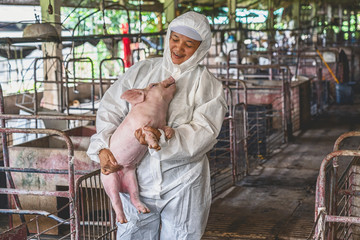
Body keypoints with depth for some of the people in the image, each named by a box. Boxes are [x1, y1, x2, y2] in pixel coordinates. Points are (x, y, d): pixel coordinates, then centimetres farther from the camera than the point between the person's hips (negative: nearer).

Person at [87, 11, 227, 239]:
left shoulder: (208, 85, -2)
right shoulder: (141, 71, 6)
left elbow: (203, 132, -13)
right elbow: (111, 110, 3)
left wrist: (164, 138, -28)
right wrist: (103, 147, -14)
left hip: (182, 183, -2)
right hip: (138, 177, 2)